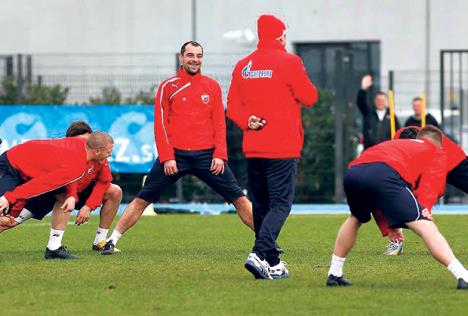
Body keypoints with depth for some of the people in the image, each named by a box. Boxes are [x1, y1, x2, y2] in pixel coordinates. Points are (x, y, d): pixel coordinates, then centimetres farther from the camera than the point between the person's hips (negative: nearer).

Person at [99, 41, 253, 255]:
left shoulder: (212, 86, 10)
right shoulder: (168, 87, 4)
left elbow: (220, 123, 9)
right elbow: (160, 124, 1)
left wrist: (219, 155, -2)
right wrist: (167, 157, -8)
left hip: (207, 155, 2)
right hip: (175, 155, -1)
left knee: (239, 199, 0)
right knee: (143, 199, -3)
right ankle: (112, 241, 5)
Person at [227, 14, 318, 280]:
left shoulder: (243, 66, 10)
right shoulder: (288, 62, -8)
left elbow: (233, 106, 9)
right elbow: (309, 97, -3)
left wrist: (246, 121, -4)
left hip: (253, 148, 6)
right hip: (282, 148, -6)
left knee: (261, 205, 13)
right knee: (281, 204, -6)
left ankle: (273, 263, 15)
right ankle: (260, 254, -24)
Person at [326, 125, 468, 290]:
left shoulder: (398, 144, 44)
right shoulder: (437, 153, 28)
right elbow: (431, 182, 4)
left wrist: (386, 226, 41)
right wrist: (426, 209, -7)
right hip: (384, 175, -6)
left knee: (355, 219, 36)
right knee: (426, 227, -8)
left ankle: (334, 275, 40)